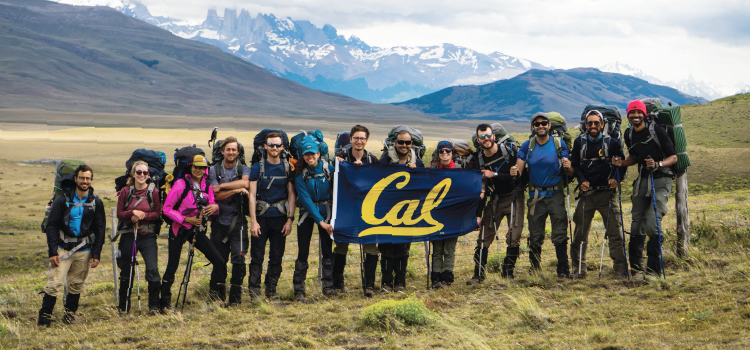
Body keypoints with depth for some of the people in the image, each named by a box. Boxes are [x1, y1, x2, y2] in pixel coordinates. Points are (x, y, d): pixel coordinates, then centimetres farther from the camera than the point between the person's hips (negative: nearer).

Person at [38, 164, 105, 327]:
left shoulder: (96, 202, 4)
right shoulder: (63, 200, -3)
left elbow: (100, 230, 8)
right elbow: (52, 226, -2)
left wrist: (96, 254, 0)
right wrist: (53, 252, -10)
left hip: (84, 250, 2)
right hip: (63, 248, -2)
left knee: (77, 285, 6)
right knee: (54, 283, -9)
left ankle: (70, 313, 22)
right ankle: (44, 316, -2)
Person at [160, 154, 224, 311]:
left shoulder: (207, 185, 4)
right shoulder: (181, 184, -11)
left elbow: (211, 205, 11)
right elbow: (167, 208, -9)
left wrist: (215, 207, -13)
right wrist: (185, 219, -18)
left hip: (197, 230, 5)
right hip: (179, 229, -4)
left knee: (219, 262, -5)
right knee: (172, 266, -1)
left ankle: (213, 296, 9)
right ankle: (165, 303, 14)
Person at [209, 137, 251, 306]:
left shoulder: (244, 169, 7)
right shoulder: (214, 170, 6)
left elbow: (245, 183, -16)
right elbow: (216, 195, -6)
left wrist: (222, 186, -12)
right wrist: (235, 190, -15)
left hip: (238, 221, -1)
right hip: (219, 221, 1)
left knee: (239, 258, -10)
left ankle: (235, 295, -1)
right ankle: (219, 294, 18)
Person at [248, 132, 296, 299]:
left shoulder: (287, 168, 6)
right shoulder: (257, 167, 0)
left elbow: (291, 195, 8)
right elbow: (252, 195, -3)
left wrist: (289, 220, 0)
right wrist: (253, 221, -10)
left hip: (280, 218, 2)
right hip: (261, 217, -2)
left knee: (277, 257, 5)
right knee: (257, 256, -4)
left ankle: (271, 290, 17)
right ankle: (254, 290, 4)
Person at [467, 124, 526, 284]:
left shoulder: (509, 149, -10)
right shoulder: (478, 158, -2)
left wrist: (494, 175, -20)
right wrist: (478, 214, -6)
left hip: (514, 196, -2)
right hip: (494, 199, 2)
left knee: (514, 236, -8)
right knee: (484, 237, -3)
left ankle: (508, 271, 8)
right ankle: (478, 274, 7)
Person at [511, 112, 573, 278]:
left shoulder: (559, 145, 1)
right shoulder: (527, 146, 5)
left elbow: (569, 173, 0)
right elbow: (519, 167, -4)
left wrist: (568, 168, -23)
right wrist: (515, 171, -27)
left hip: (556, 194, -2)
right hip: (536, 196, 2)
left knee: (560, 236, -6)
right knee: (535, 237, 5)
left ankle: (563, 270, 0)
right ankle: (534, 270, 15)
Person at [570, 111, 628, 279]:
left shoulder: (612, 143, 1)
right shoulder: (579, 143, 7)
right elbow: (575, 164, 12)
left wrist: (616, 179, -6)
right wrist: (582, 180, -3)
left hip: (606, 192, -2)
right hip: (586, 193, 2)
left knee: (614, 232, -6)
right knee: (580, 232, 4)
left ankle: (621, 271, -1)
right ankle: (578, 270, 14)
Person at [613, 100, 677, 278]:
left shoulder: (657, 130, -10)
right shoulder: (629, 134, 8)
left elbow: (673, 157, -9)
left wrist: (658, 164, -27)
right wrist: (621, 163, 4)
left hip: (661, 180, -6)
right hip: (642, 181, 6)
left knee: (652, 225, -16)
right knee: (637, 224, 6)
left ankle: (654, 267, -3)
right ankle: (635, 265, 20)